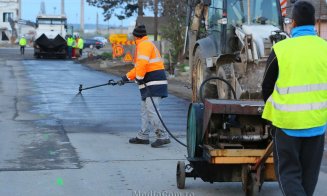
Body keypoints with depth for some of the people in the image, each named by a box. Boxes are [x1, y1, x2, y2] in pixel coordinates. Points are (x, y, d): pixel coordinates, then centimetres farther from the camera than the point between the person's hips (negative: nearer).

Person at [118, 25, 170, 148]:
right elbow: (138, 67, 28)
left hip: (154, 84, -11)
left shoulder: (144, 45, -10)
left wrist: (139, 78, -15)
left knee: (151, 110, -14)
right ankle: (143, 137, 19)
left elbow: (142, 64, -24)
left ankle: (163, 136, -13)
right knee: (145, 110, 14)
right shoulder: (145, 44, 24)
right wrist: (127, 77, 27)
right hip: (150, 85, 11)